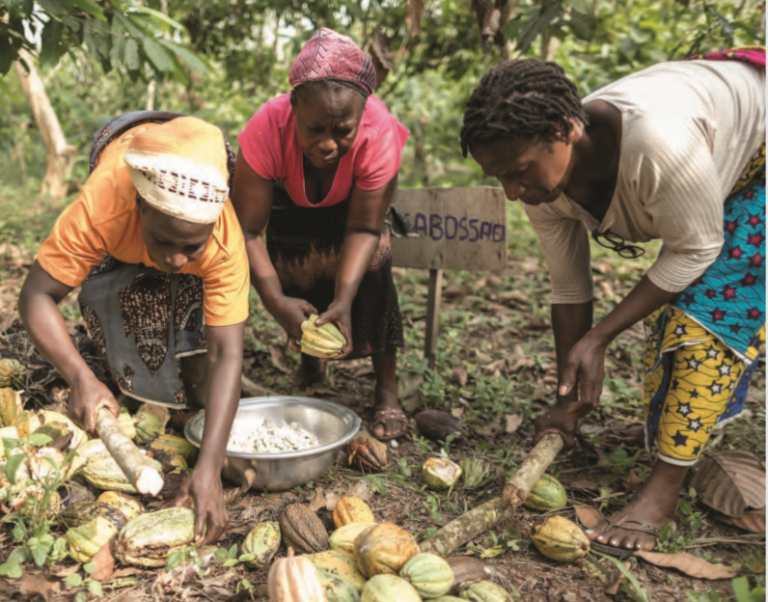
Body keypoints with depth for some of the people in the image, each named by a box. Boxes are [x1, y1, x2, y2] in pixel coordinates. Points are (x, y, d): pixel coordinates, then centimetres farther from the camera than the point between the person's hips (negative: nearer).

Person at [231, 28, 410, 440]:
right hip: (292, 203, 1)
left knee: (372, 266, -23)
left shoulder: (379, 134, -40)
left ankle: (387, 392, -11)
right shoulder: (266, 130, -40)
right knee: (296, 281, -8)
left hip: (351, 202, -1)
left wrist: (343, 301, -46)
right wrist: (275, 301, -49)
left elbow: (364, 229, -32)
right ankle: (311, 363, 27)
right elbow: (247, 231, -36)